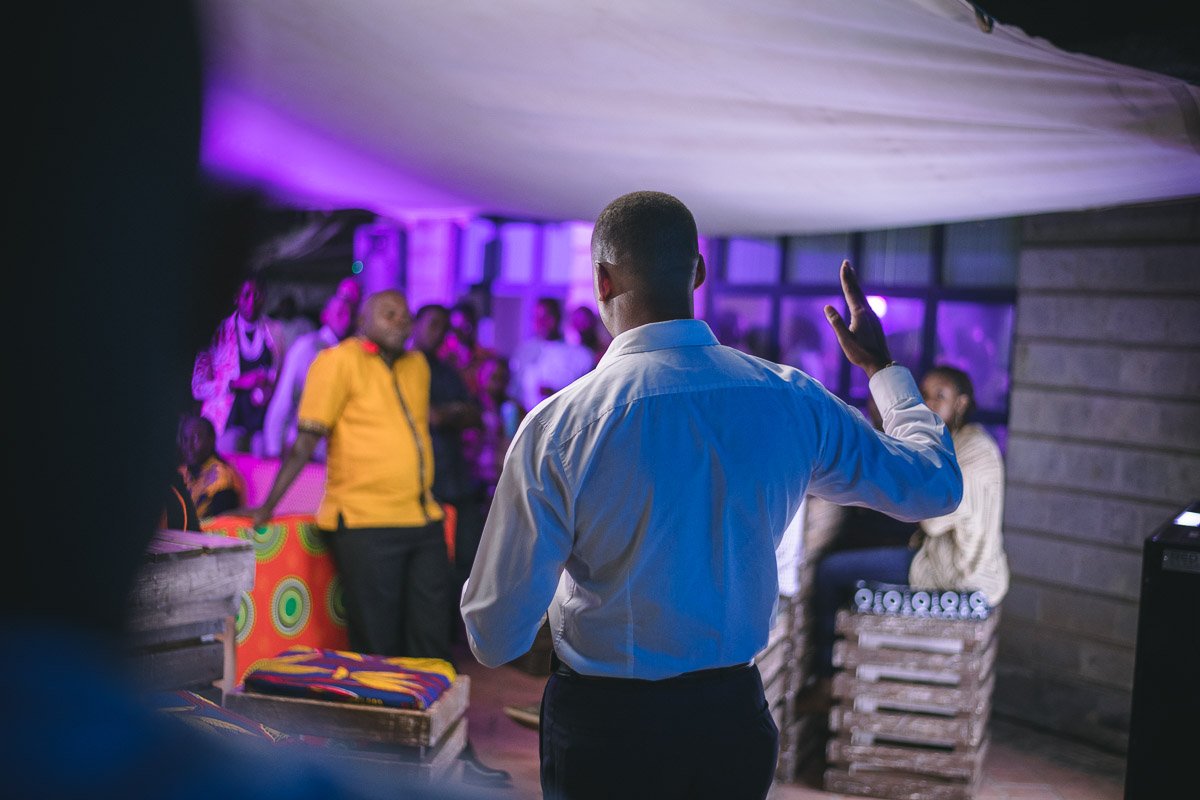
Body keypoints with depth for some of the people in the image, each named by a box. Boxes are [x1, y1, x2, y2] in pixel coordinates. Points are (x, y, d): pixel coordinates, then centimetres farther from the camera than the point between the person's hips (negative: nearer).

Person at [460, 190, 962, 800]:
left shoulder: (557, 424, -19)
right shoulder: (793, 401, -9)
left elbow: (495, 639, -16)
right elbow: (937, 484, 7)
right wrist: (882, 366, 22)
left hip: (601, 729, -4)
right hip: (736, 722, 4)